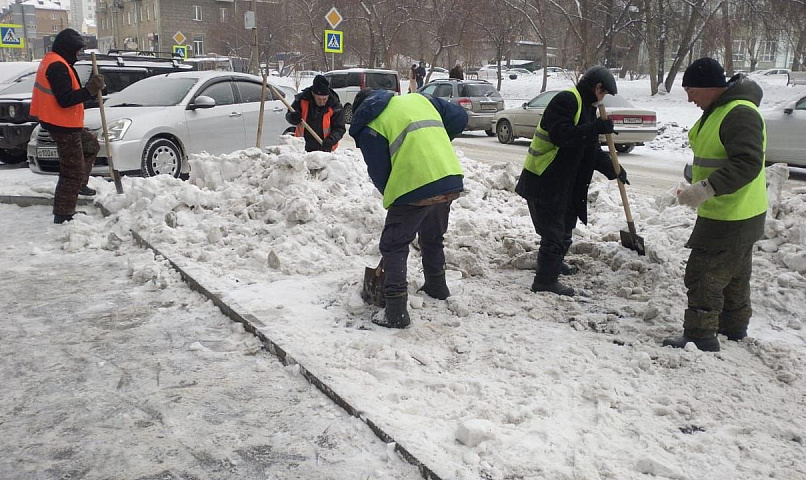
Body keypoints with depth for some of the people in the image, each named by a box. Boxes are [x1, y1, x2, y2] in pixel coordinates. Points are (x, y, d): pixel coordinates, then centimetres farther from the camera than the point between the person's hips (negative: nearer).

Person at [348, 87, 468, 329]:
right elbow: (459, 117, 20)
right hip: (451, 182, 7)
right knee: (433, 239, 29)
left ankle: (396, 312, 2)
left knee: (394, 247, 6)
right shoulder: (418, 99, 19)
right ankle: (437, 287, 46)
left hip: (414, 188, -6)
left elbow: (379, 174, 2)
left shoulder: (369, 127, 2)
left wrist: (392, 197, 20)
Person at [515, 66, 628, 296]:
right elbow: (560, 135, -29)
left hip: (566, 182, 10)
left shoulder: (587, 108, 17)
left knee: (565, 226, 24)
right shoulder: (566, 100, -14)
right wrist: (596, 128, -28)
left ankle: (555, 263, 44)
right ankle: (545, 280, 2)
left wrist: (612, 169, 7)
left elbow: (591, 150, 18)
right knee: (553, 230, -7)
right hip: (544, 180, -10)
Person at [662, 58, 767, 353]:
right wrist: (697, 187, 19)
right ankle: (734, 328, 36)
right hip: (734, 216, 11)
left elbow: (748, 163, -31)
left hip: (730, 219, -11)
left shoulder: (740, 114, -23)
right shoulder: (719, 110, 11)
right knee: (734, 276, 22)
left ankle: (700, 338, 3)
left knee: (704, 276, -5)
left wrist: (708, 188, -37)